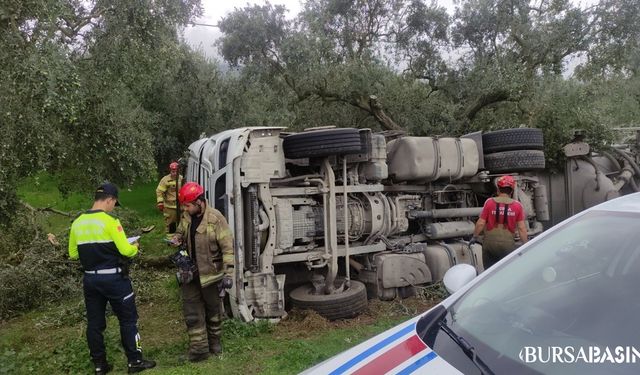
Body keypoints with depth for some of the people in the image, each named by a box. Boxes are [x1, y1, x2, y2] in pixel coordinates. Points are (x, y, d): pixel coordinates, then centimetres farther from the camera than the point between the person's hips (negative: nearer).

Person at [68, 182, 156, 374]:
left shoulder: (77, 223, 4)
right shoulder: (109, 221, -16)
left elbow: (73, 254, 11)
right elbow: (126, 250, -17)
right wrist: (135, 247, 3)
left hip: (90, 279, 6)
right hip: (113, 278, -6)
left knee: (94, 322, 14)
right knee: (128, 319, 7)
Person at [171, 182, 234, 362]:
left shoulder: (215, 218, -20)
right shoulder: (186, 217, -1)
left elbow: (228, 247, -19)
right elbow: (181, 231, 20)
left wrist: (228, 274, -23)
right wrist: (177, 238, -6)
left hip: (211, 273, -5)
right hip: (190, 273, 5)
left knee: (213, 309, 14)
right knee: (192, 312, 3)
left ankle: (214, 340, 34)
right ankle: (199, 347, 12)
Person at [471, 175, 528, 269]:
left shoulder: (490, 202, -5)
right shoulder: (517, 205, -2)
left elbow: (481, 223, -5)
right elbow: (521, 228, -3)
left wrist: (475, 237, 9)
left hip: (490, 241, 0)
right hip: (508, 244, 0)